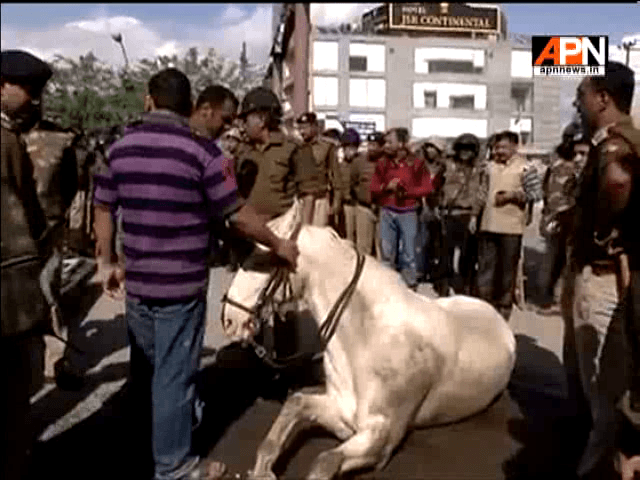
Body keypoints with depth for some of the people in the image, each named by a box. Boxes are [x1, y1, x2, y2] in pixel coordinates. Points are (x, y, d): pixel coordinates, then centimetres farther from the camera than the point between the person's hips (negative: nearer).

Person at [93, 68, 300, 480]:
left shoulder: (120, 148, 3)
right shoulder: (201, 151, -14)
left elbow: (103, 208, 10)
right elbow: (238, 215, -14)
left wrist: (107, 263, 20)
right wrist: (279, 245, 0)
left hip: (137, 282, 6)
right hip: (181, 285, -6)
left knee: (146, 368, 23)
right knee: (174, 374, 6)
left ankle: (141, 447, 44)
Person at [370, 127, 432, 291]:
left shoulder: (416, 163, -1)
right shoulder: (382, 164, 8)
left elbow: (427, 188, -2)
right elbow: (373, 189, 8)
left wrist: (406, 192, -13)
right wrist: (386, 187, -11)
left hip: (408, 213, -2)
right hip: (387, 212, 3)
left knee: (408, 254, 3)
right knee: (387, 253, 5)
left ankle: (411, 288, 13)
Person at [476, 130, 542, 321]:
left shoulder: (524, 168, -5)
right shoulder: (491, 166, 11)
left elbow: (536, 194, -10)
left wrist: (512, 195, -18)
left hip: (511, 227, -5)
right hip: (488, 225, 5)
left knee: (507, 269, 7)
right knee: (485, 267, 10)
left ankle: (504, 307, 22)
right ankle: (486, 303, 24)